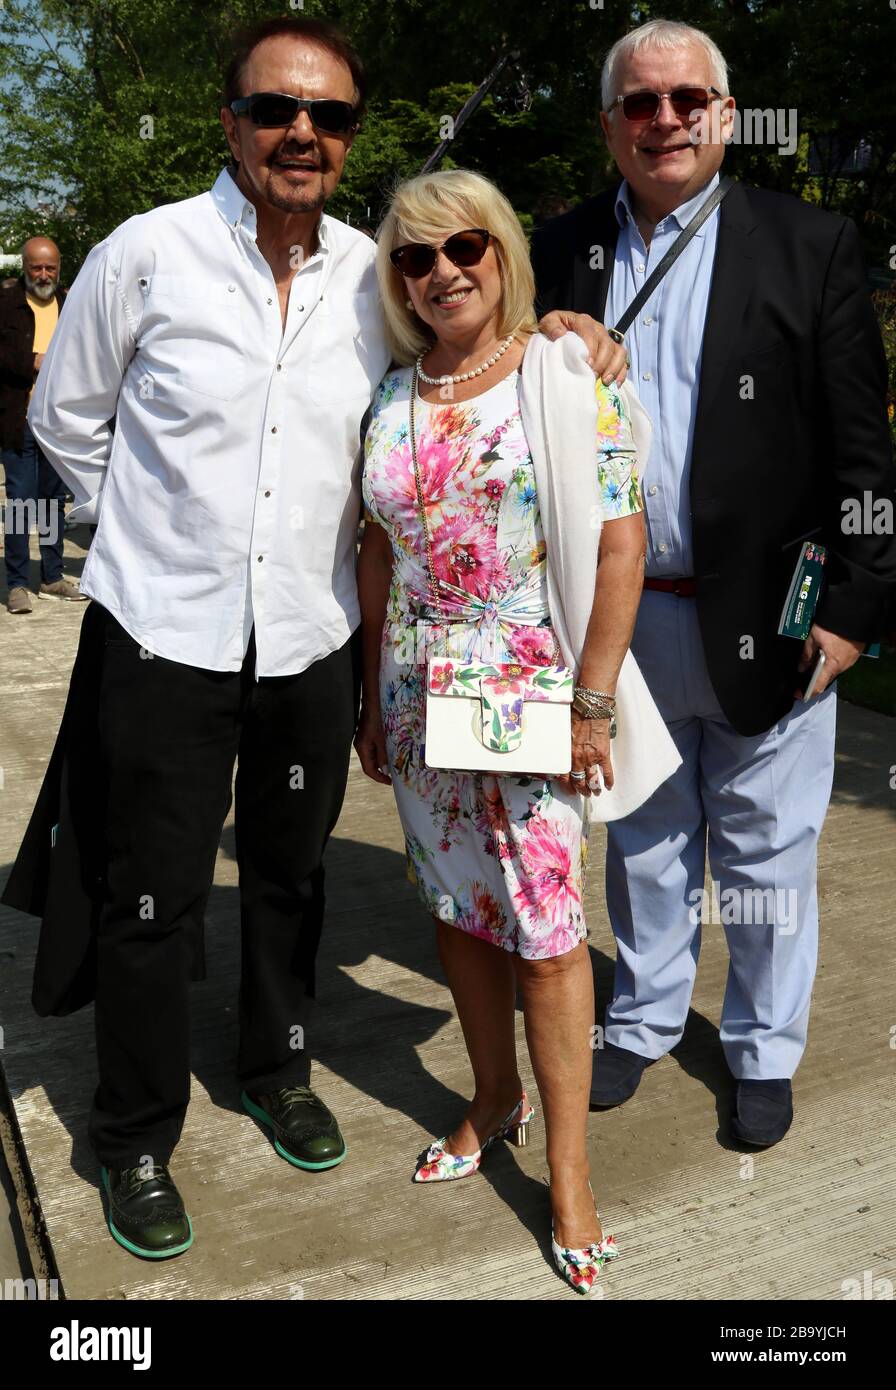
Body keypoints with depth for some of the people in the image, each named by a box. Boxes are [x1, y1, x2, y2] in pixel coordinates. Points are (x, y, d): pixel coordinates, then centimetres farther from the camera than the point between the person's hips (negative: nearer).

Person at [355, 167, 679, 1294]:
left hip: (532, 691, -4)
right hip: (420, 694, 5)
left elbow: (621, 544, -9)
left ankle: (569, 1174, 15)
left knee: (544, 927, -1)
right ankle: (494, 1100, 35)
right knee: (459, 908, 14)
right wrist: (373, 698, 11)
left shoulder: (569, 373, -6)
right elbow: (380, 554, 11)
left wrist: (592, 704, -13)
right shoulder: (392, 397, 7)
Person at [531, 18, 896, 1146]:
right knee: (642, 840, 18)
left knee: (765, 852, 11)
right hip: (620, 619, 3)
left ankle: (764, 1050, 32)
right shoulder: (562, 253, 6)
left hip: (763, 619, -2)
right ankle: (645, 1019, 38)